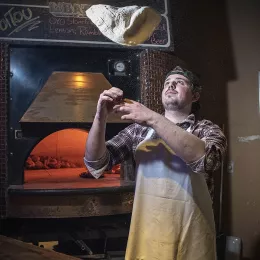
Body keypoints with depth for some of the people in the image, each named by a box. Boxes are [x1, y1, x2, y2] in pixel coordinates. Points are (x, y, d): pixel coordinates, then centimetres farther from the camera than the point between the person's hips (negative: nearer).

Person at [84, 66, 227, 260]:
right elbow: (97, 164, -4)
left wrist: (153, 118, -26)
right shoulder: (139, 129, 3)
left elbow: (205, 158, -25)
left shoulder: (208, 130, -3)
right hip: (145, 235, 2)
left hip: (190, 239, -1)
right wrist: (100, 117, -19)